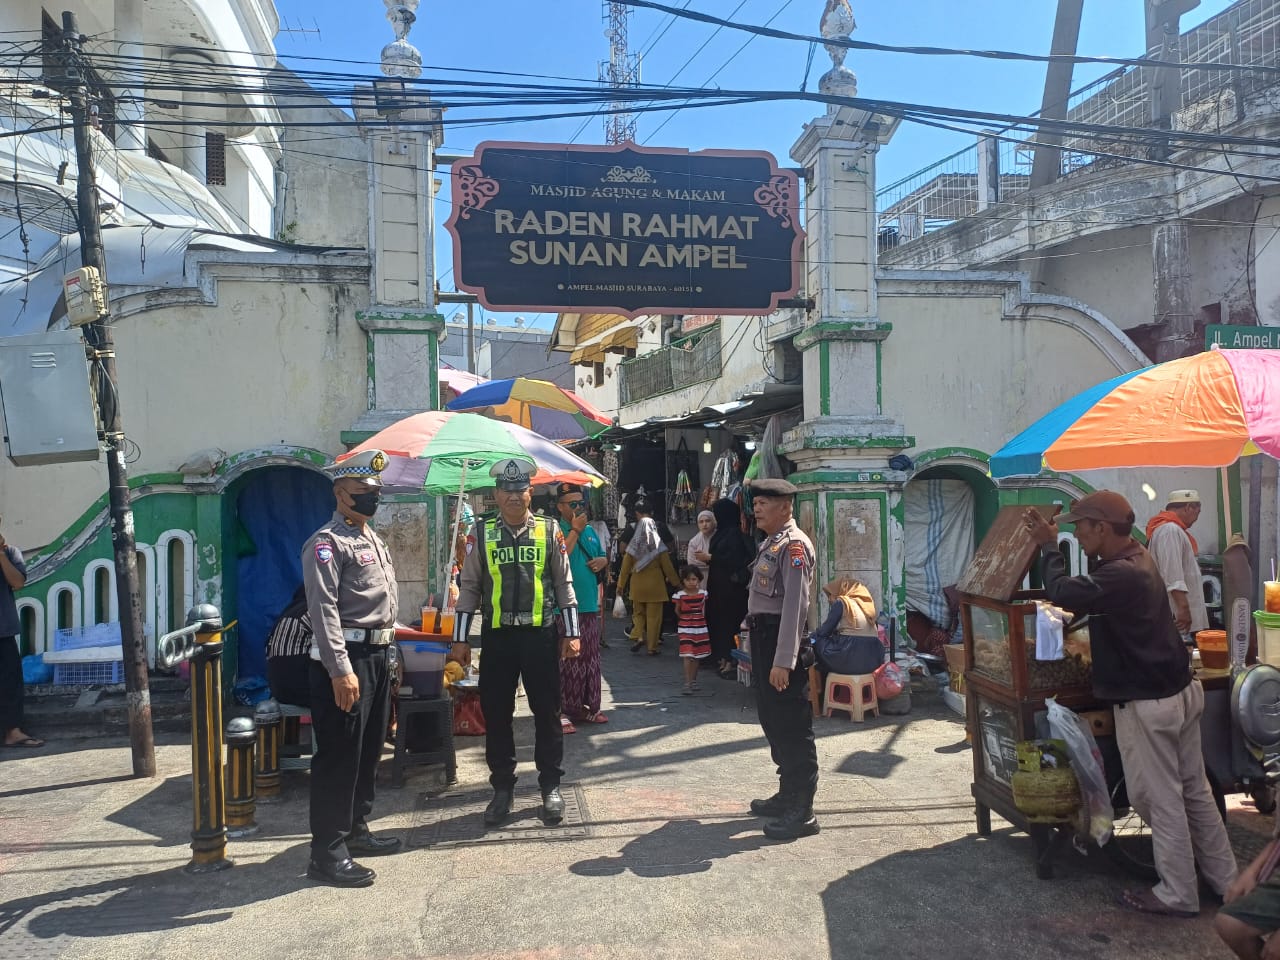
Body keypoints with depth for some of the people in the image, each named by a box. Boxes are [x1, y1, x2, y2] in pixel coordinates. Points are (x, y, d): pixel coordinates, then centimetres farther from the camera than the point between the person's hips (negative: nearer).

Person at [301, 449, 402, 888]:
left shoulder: (373, 539, 17)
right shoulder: (327, 543, -13)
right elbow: (323, 611, -21)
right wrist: (340, 670, -26)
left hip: (377, 655, 10)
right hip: (344, 658, -9)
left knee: (368, 751, 17)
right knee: (339, 756, -3)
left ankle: (355, 831, 32)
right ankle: (328, 853, 6)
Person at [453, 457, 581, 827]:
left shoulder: (549, 530, 1)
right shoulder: (482, 533, 3)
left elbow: (564, 584, 4)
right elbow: (469, 586, 6)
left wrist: (571, 633, 1)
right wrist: (460, 637, 3)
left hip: (540, 634, -1)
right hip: (497, 636, 1)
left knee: (547, 712, 7)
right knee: (495, 713, 9)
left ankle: (550, 786, 23)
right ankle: (502, 788, 24)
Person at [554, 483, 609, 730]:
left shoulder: (589, 531, 15)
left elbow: (603, 556, 27)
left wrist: (603, 561, 3)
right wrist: (575, 531, -20)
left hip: (590, 606, 8)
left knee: (590, 659, 14)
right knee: (566, 660, -6)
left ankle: (588, 707, 25)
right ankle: (562, 711, 1)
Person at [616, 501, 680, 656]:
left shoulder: (634, 543, -3)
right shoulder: (658, 543, -6)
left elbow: (626, 565, -1)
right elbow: (666, 564, -5)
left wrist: (621, 584, 6)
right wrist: (675, 582, 4)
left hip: (637, 583, 2)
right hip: (655, 583, -1)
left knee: (638, 612, 18)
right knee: (654, 616, 5)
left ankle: (639, 636, -5)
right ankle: (652, 647, 7)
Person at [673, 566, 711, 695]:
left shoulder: (703, 594, -2)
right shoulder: (680, 595, -10)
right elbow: (677, 611, 5)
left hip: (700, 628, 4)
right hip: (685, 629, -3)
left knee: (696, 656, 14)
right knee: (687, 656, -11)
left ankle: (693, 680, 28)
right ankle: (687, 684, -9)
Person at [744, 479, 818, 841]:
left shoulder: (793, 545, -16)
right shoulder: (771, 543, 15)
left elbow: (794, 604, -22)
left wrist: (783, 661, -26)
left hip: (782, 639, -10)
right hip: (763, 637, 10)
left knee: (792, 726, -3)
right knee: (773, 720, 18)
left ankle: (802, 812, 6)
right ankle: (788, 795, 32)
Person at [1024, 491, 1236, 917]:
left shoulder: (1121, 575, -26)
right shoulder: (1137, 557, 7)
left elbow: (1063, 593, -26)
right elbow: (1086, 593, 15)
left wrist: (1048, 546, -13)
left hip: (1147, 704, -10)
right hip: (1182, 690, 10)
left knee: (1161, 800, 4)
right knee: (1195, 791, 20)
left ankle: (1177, 895, 18)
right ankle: (1224, 879, 33)